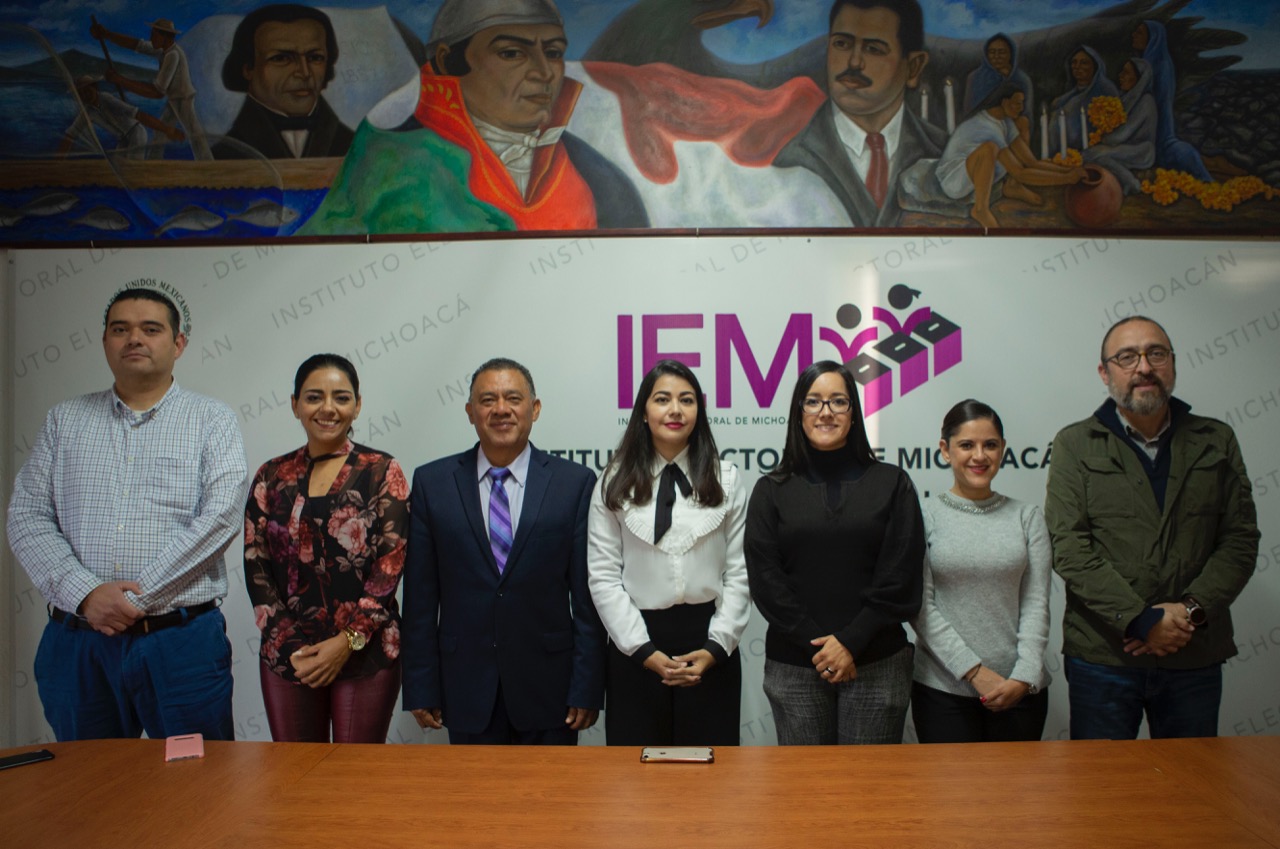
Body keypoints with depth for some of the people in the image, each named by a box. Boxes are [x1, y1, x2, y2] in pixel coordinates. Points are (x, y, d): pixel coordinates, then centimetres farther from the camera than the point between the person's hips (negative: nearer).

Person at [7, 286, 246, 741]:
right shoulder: (64, 421, 11)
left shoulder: (212, 420, 2)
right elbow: (26, 519, 4)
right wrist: (86, 593, -11)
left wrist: (139, 593, -15)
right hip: (77, 643, 3)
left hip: (181, 640, -3)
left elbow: (220, 517, -11)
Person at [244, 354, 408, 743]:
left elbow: (390, 564, -7)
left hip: (365, 652, -3)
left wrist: (349, 640, -12)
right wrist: (290, 645, -6)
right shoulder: (272, 477, 7)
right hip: (286, 655, 3)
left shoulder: (382, 473, -2)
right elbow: (255, 566, 4)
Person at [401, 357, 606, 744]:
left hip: (548, 687, -1)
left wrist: (588, 687, -5)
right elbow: (421, 595, 2)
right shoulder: (432, 482, 1)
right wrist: (420, 688, 0)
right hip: (466, 687, 1)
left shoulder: (575, 482, -2)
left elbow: (587, 594, -3)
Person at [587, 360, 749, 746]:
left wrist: (716, 647, -7)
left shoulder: (726, 480, 3)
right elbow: (604, 577, -3)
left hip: (707, 643, 1)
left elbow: (739, 573, 1)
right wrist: (644, 649, -9)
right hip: (637, 648, 0)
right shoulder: (615, 483, 1)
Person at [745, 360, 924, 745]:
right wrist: (816, 643, -9)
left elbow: (901, 576, -1)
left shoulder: (892, 483, 5)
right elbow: (765, 579, 0)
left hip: (877, 663, 0)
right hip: (793, 666, 1)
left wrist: (851, 642, -9)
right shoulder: (771, 491, 6)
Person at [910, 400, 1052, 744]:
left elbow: (1036, 603, 2)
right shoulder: (924, 516, -3)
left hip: (1019, 689, 2)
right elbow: (920, 606, -7)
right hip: (943, 688, -2)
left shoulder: (1027, 517, 6)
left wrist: (1024, 677, -10)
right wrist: (974, 671, -12)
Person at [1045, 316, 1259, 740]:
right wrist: (1141, 620, -15)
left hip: (1196, 657, 3)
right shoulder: (1075, 444, 0)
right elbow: (1070, 549, -9)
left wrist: (1192, 610, -11)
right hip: (1102, 656, -2)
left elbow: (1240, 539, 3)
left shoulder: (1216, 442, 9)